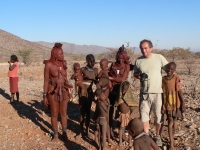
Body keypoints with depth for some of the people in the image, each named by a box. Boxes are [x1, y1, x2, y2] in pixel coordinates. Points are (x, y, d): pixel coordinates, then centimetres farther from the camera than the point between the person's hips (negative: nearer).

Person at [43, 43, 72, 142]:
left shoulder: (63, 63, 1)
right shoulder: (49, 64, -11)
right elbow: (46, 80, -9)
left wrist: (68, 91, 14)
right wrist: (45, 95, -9)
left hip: (64, 91, 4)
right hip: (53, 91, -4)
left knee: (64, 113, 12)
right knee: (54, 114, 9)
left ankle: (64, 133, 27)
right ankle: (55, 135, 24)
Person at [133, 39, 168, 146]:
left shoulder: (159, 58, -5)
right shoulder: (138, 60, 3)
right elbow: (135, 73, 16)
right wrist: (139, 76, -6)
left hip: (158, 92, -2)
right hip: (144, 93, 3)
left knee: (159, 116, 8)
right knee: (144, 115, 9)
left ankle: (158, 136, 26)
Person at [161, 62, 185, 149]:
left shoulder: (176, 78, -13)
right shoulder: (163, 79, -5)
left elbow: (179, 91, -10)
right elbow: (163, 93, 0)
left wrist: (183, 103, -10)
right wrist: (163, 106, 2)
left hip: (176, 104, -1)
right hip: (167, 104, 1)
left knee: (174, 122, 13)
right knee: (170, 122, -1)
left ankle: (172, 138, 33)